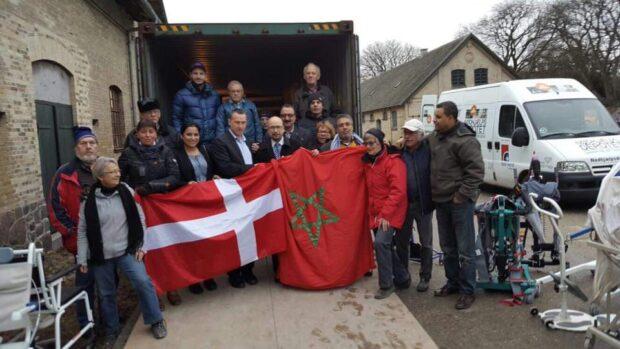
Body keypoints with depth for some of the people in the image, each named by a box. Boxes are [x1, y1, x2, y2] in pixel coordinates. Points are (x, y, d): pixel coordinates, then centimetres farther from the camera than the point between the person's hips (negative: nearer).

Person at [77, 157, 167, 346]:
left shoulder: (126, 191, -3)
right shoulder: (88, 200, -5)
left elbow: (140, 220, 1)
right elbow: (83, 231, 0)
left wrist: (141, 246, -2)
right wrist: (82, 259, 0)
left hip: (126, 251, -1)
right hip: (100, 256, 1)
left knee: (143, 281, -16)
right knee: (106, 294, 12)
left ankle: (156, 321, 4)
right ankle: (112, 330, 34)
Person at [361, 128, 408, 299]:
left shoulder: (393, 161, -12)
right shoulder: (367, 163, 10)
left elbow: (398, 191, -20)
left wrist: (386, 214, -23)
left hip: (390, 213, -7)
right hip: (375, 213, 8)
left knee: (381, 242, -19)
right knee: (385, 246, 12)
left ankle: (386, 284, -3)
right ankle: (402, 277, 30)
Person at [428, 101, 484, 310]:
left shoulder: (465, 140, -16)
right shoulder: (435, 137, 9)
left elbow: (477, 171, -19)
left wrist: (462, 195, -18)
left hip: (459, 201, -8)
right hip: (441, 201, 8)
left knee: (465, 249, 1)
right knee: (447, 247, 17)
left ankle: (467, 291, 12)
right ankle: (453, 282, 32)